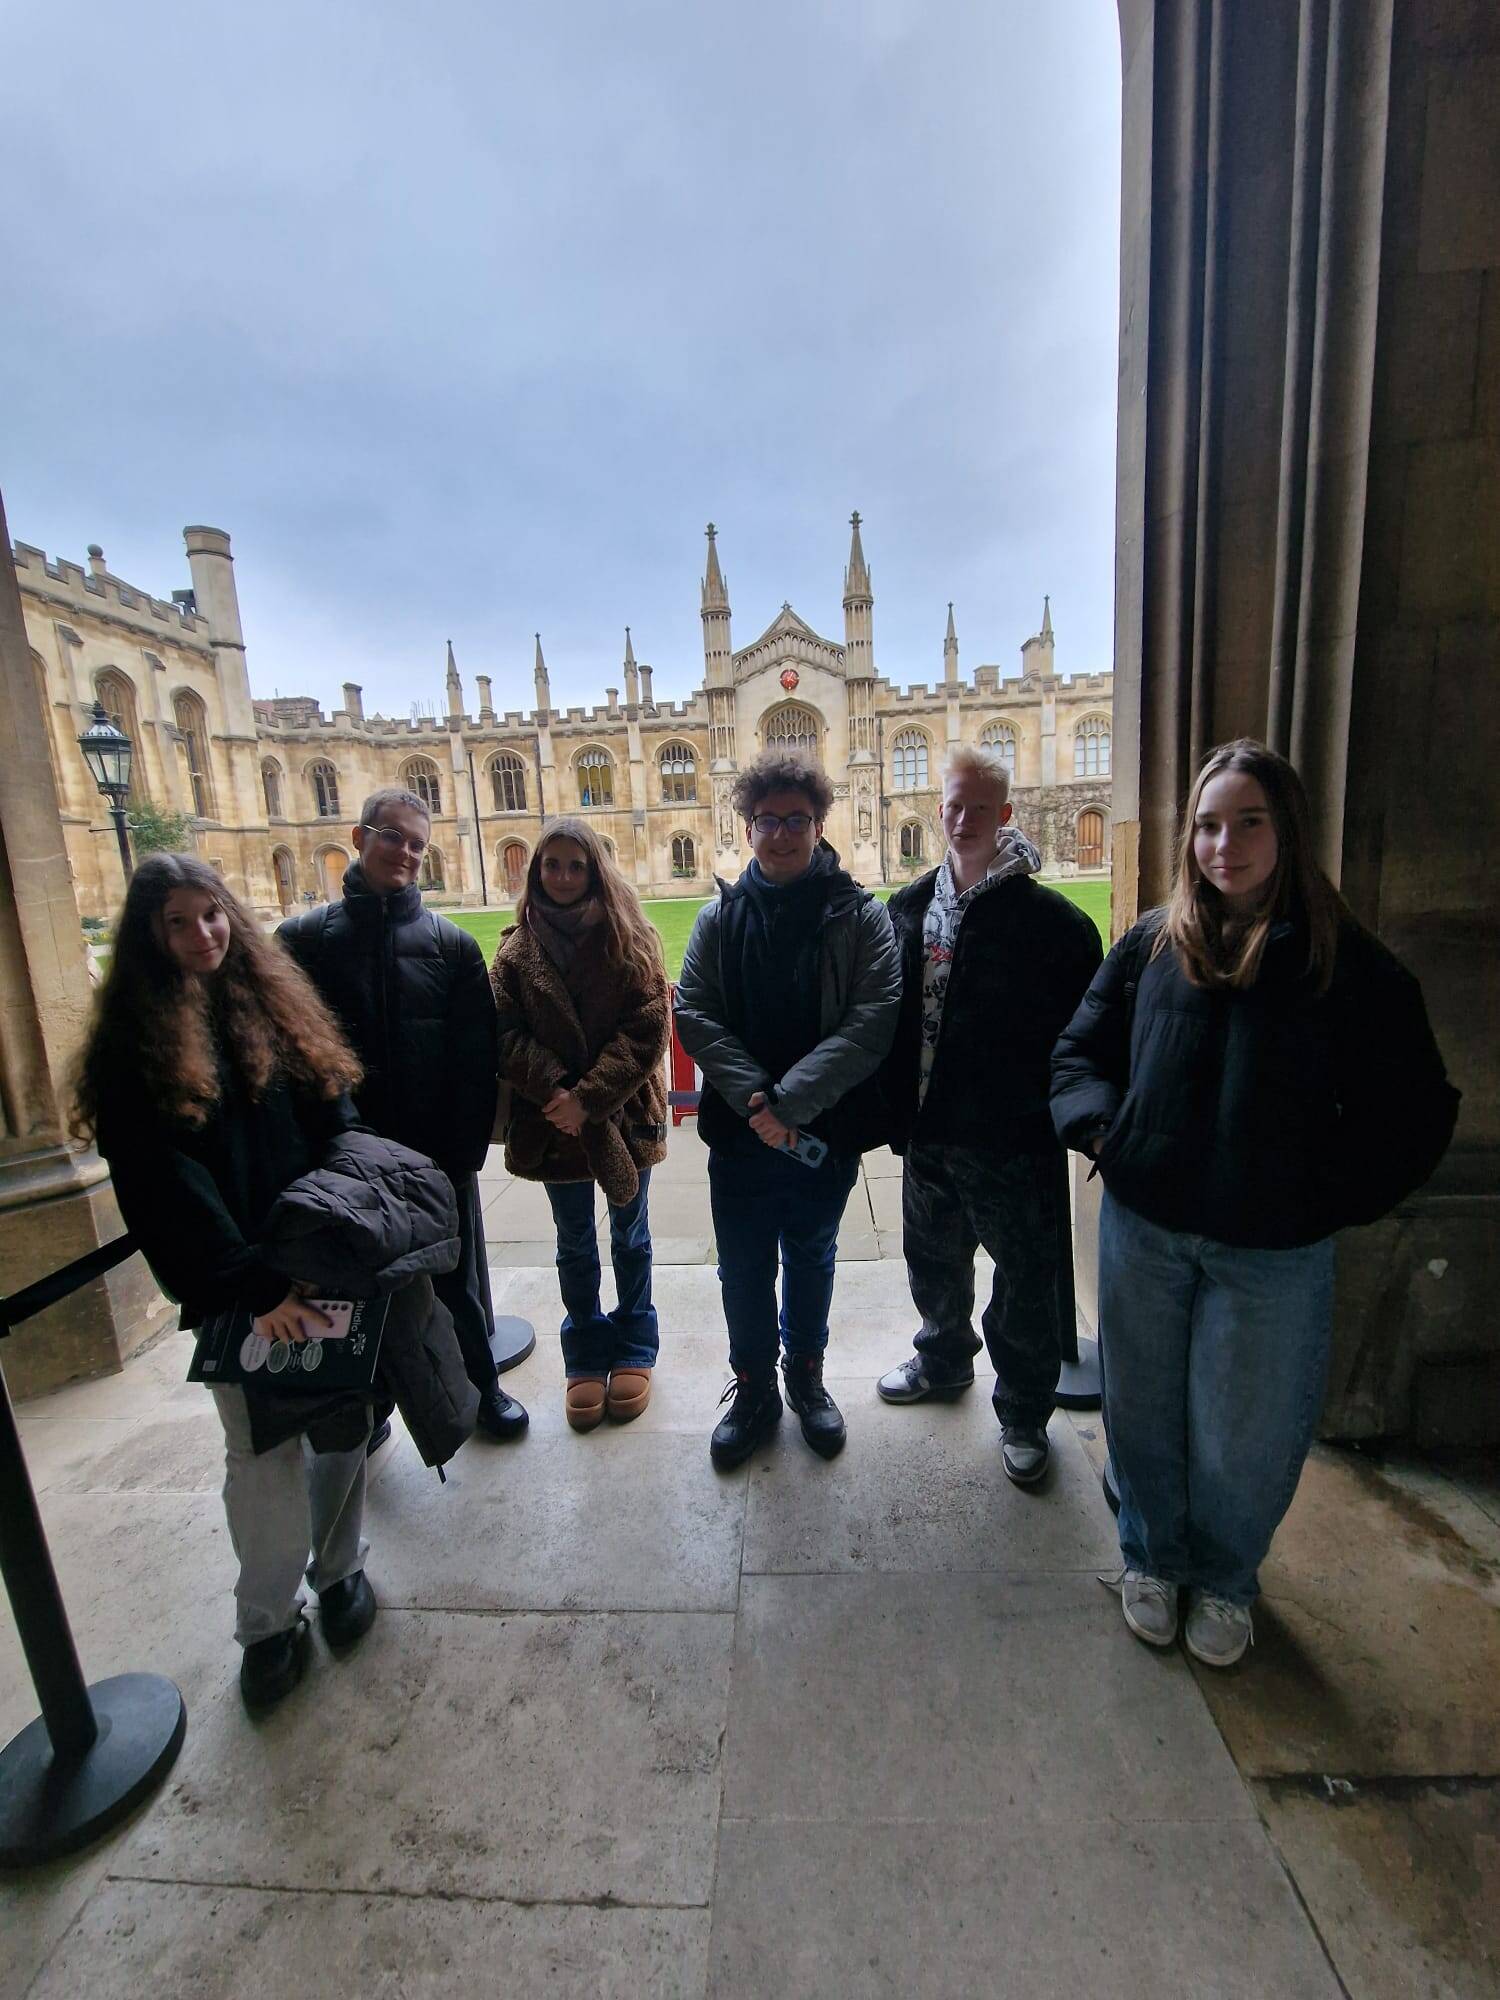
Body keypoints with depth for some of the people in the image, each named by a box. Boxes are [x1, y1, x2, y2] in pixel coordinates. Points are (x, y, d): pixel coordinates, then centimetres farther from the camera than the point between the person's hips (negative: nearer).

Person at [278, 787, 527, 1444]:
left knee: (458, 1279, 16)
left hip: (440, 1158, 0)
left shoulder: (452, 944, -1)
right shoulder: (303, 939, -1)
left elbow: (477, 1059, -6)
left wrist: (465, 1149, -12)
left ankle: (481, 1385, 38)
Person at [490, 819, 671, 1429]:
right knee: (575, 1245, 16)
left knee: (629, 1237, 16)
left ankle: (633, 1347, 36)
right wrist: (554, 1090, -20)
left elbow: (648, 1028, -13)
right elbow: (508, 1035, -5)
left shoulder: (630, 939, -5)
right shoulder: (516, 950, 0)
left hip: (624, 1117, -1)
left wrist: (590, 1097, -19)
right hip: (554, 1122, 1)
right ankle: (585, 1355, 35)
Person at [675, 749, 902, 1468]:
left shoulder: (860, 915, -6)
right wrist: (754, 1098, -19)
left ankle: (806, 1376, 45)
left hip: (825, 1130, -1)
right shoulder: (720, 916, 0)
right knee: (744, 1272, 15)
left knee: (811, 1261, 20)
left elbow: (874, 1019, -16)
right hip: (738, 1131, 1)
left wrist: (790, 1101, -23)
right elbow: (693, 1014, -6)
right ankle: (753, 1389, 39)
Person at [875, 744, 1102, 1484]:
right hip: (928, 1131, 5)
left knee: (1026, 1284, 13)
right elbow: (887, 1014, 7)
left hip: (1014, 1138, -5)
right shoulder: (909, 907, 4)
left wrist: (1063, 1110, -14)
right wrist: (895, 1108, 3)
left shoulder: (1048, 917, -12)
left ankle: (1022, 1414, 36)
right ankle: (944, 1358, 51)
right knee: (934, 1262, 24)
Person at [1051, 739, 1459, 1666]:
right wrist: (1103, 1128, -8)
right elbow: (1077, 1050, 7)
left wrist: (1324, 1197, -12)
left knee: (1244, 1433, 17)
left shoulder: (1351, 963, -7)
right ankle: (1151, 1557, 46)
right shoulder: (1153, 944, -1)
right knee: (1145, 1412, 19)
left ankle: (1225, 1579, 47)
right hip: (1143, 1231, 2)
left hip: (1274, 1252, -1)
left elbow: (1415, 1116, -3)